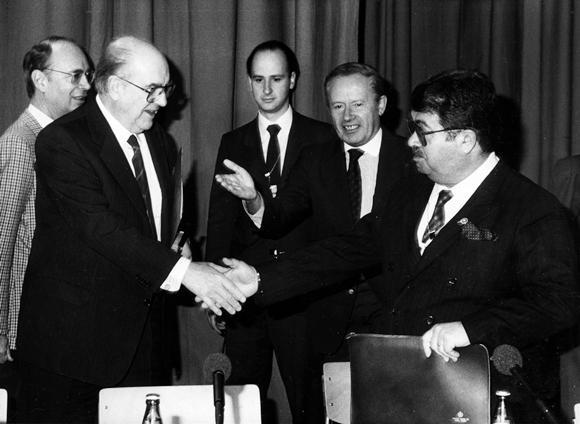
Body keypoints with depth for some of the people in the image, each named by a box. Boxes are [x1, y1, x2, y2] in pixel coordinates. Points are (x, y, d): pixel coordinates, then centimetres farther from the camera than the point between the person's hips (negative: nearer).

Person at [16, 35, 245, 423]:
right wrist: (182, 270, -30)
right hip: (74, 334, -6)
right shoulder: (62, 141, -13)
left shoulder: (160, 142, 11)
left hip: (143, 330, 6)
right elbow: (99, 226, -25)